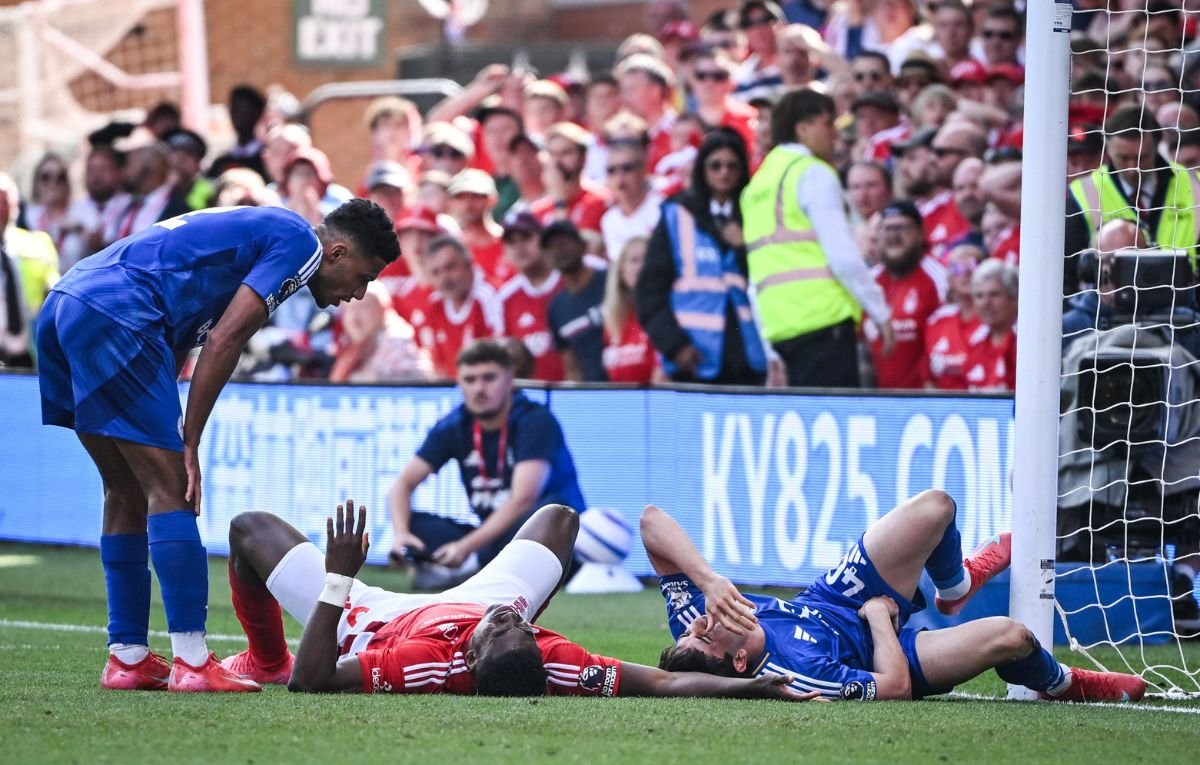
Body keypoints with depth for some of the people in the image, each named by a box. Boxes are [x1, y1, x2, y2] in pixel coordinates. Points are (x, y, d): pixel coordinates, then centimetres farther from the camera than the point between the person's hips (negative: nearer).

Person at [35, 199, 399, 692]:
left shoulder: (260, 230, 29)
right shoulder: (301, 243, 1)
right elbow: (224, 341, -8)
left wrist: (174, 439, 17)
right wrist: (188, 445, -4)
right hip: (114, 317, -10)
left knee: (127, 493, 15)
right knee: (170, 491, -6)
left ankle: (127, 657, 15)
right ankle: (191, 664, -8)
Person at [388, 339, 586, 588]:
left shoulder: (535, 421, -17)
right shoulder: (454, 427, 0)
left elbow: (523, 499, -28)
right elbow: (403, 484, -1)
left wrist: (466, 546, -35)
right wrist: (401, 534, -22)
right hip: (493, 534, 5)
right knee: (413, 524, -15)